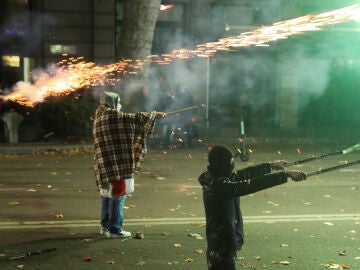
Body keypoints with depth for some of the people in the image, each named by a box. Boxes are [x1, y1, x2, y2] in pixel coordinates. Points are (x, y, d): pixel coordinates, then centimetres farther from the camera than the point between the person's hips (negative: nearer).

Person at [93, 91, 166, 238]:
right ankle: (114, 229, 0)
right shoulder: (112, 115, -13)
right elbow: (136, 118, -9)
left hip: (104, 163, 10)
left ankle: (106, 225, 26)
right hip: (115, 163, -10)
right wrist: (155, 114, 3)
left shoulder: (101, 115, 14)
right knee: (118, 193, -3)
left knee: (108, 193, 17)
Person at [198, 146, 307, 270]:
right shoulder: (220, 186, -25)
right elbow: (252, 184, -29)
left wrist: (271, 165, 19)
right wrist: (286, 174, -27)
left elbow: (242, 175, 12)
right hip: (223, 249, -10)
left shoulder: (215, 179, 2)